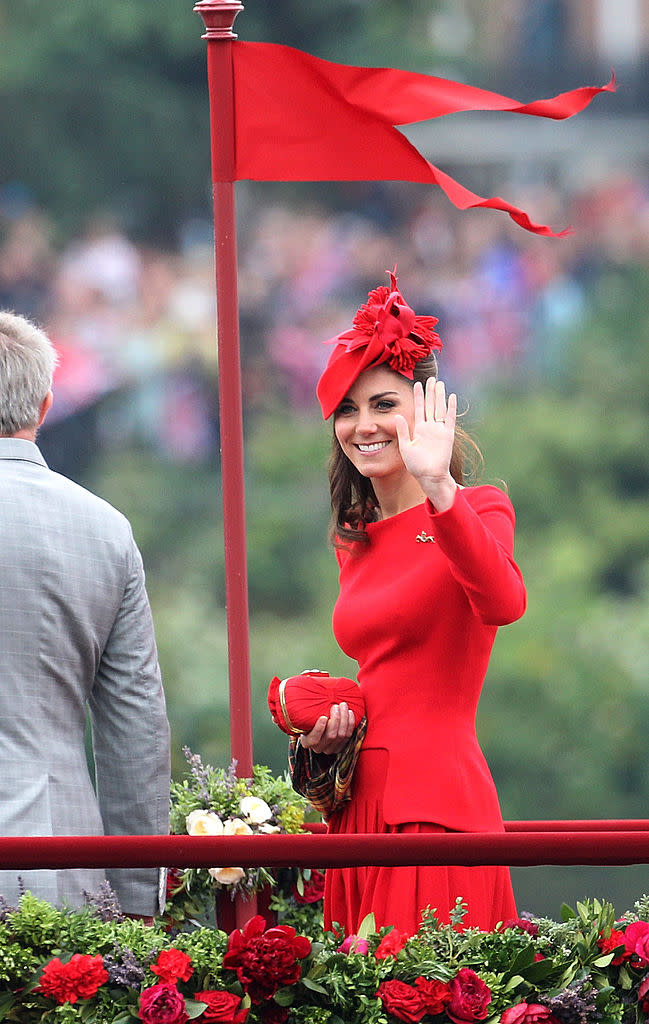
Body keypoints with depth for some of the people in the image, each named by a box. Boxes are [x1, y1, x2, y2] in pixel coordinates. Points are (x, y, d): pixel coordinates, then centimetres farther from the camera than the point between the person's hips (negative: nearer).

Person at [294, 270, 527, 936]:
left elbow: (502, 604, -26)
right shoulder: (357, 542, 17)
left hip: (438, 806, -7)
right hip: (359, 805, 7)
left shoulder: (478, 510, -3)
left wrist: (437, 487, -34)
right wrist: (324, 732, 6)